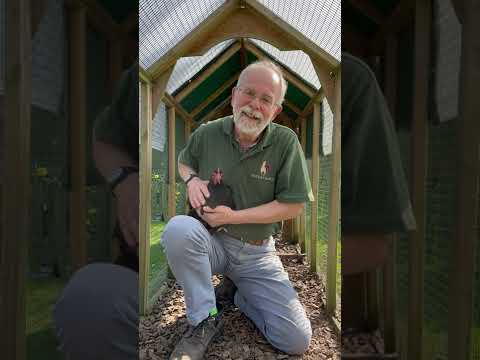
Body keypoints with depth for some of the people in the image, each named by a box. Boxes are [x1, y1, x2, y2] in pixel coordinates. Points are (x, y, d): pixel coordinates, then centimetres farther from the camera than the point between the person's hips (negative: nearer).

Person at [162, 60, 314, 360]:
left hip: (257, 253, 0)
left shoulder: (286, 141, -11)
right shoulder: (207, 134, -5)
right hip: (212, 243, 1)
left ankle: (236, 292, 21)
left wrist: (234, 217, -16)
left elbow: (293, 206, -11)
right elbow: (184, 162, 16)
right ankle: (204, 318, -9)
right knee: (178, 229, -35)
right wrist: (192, 179, -8)